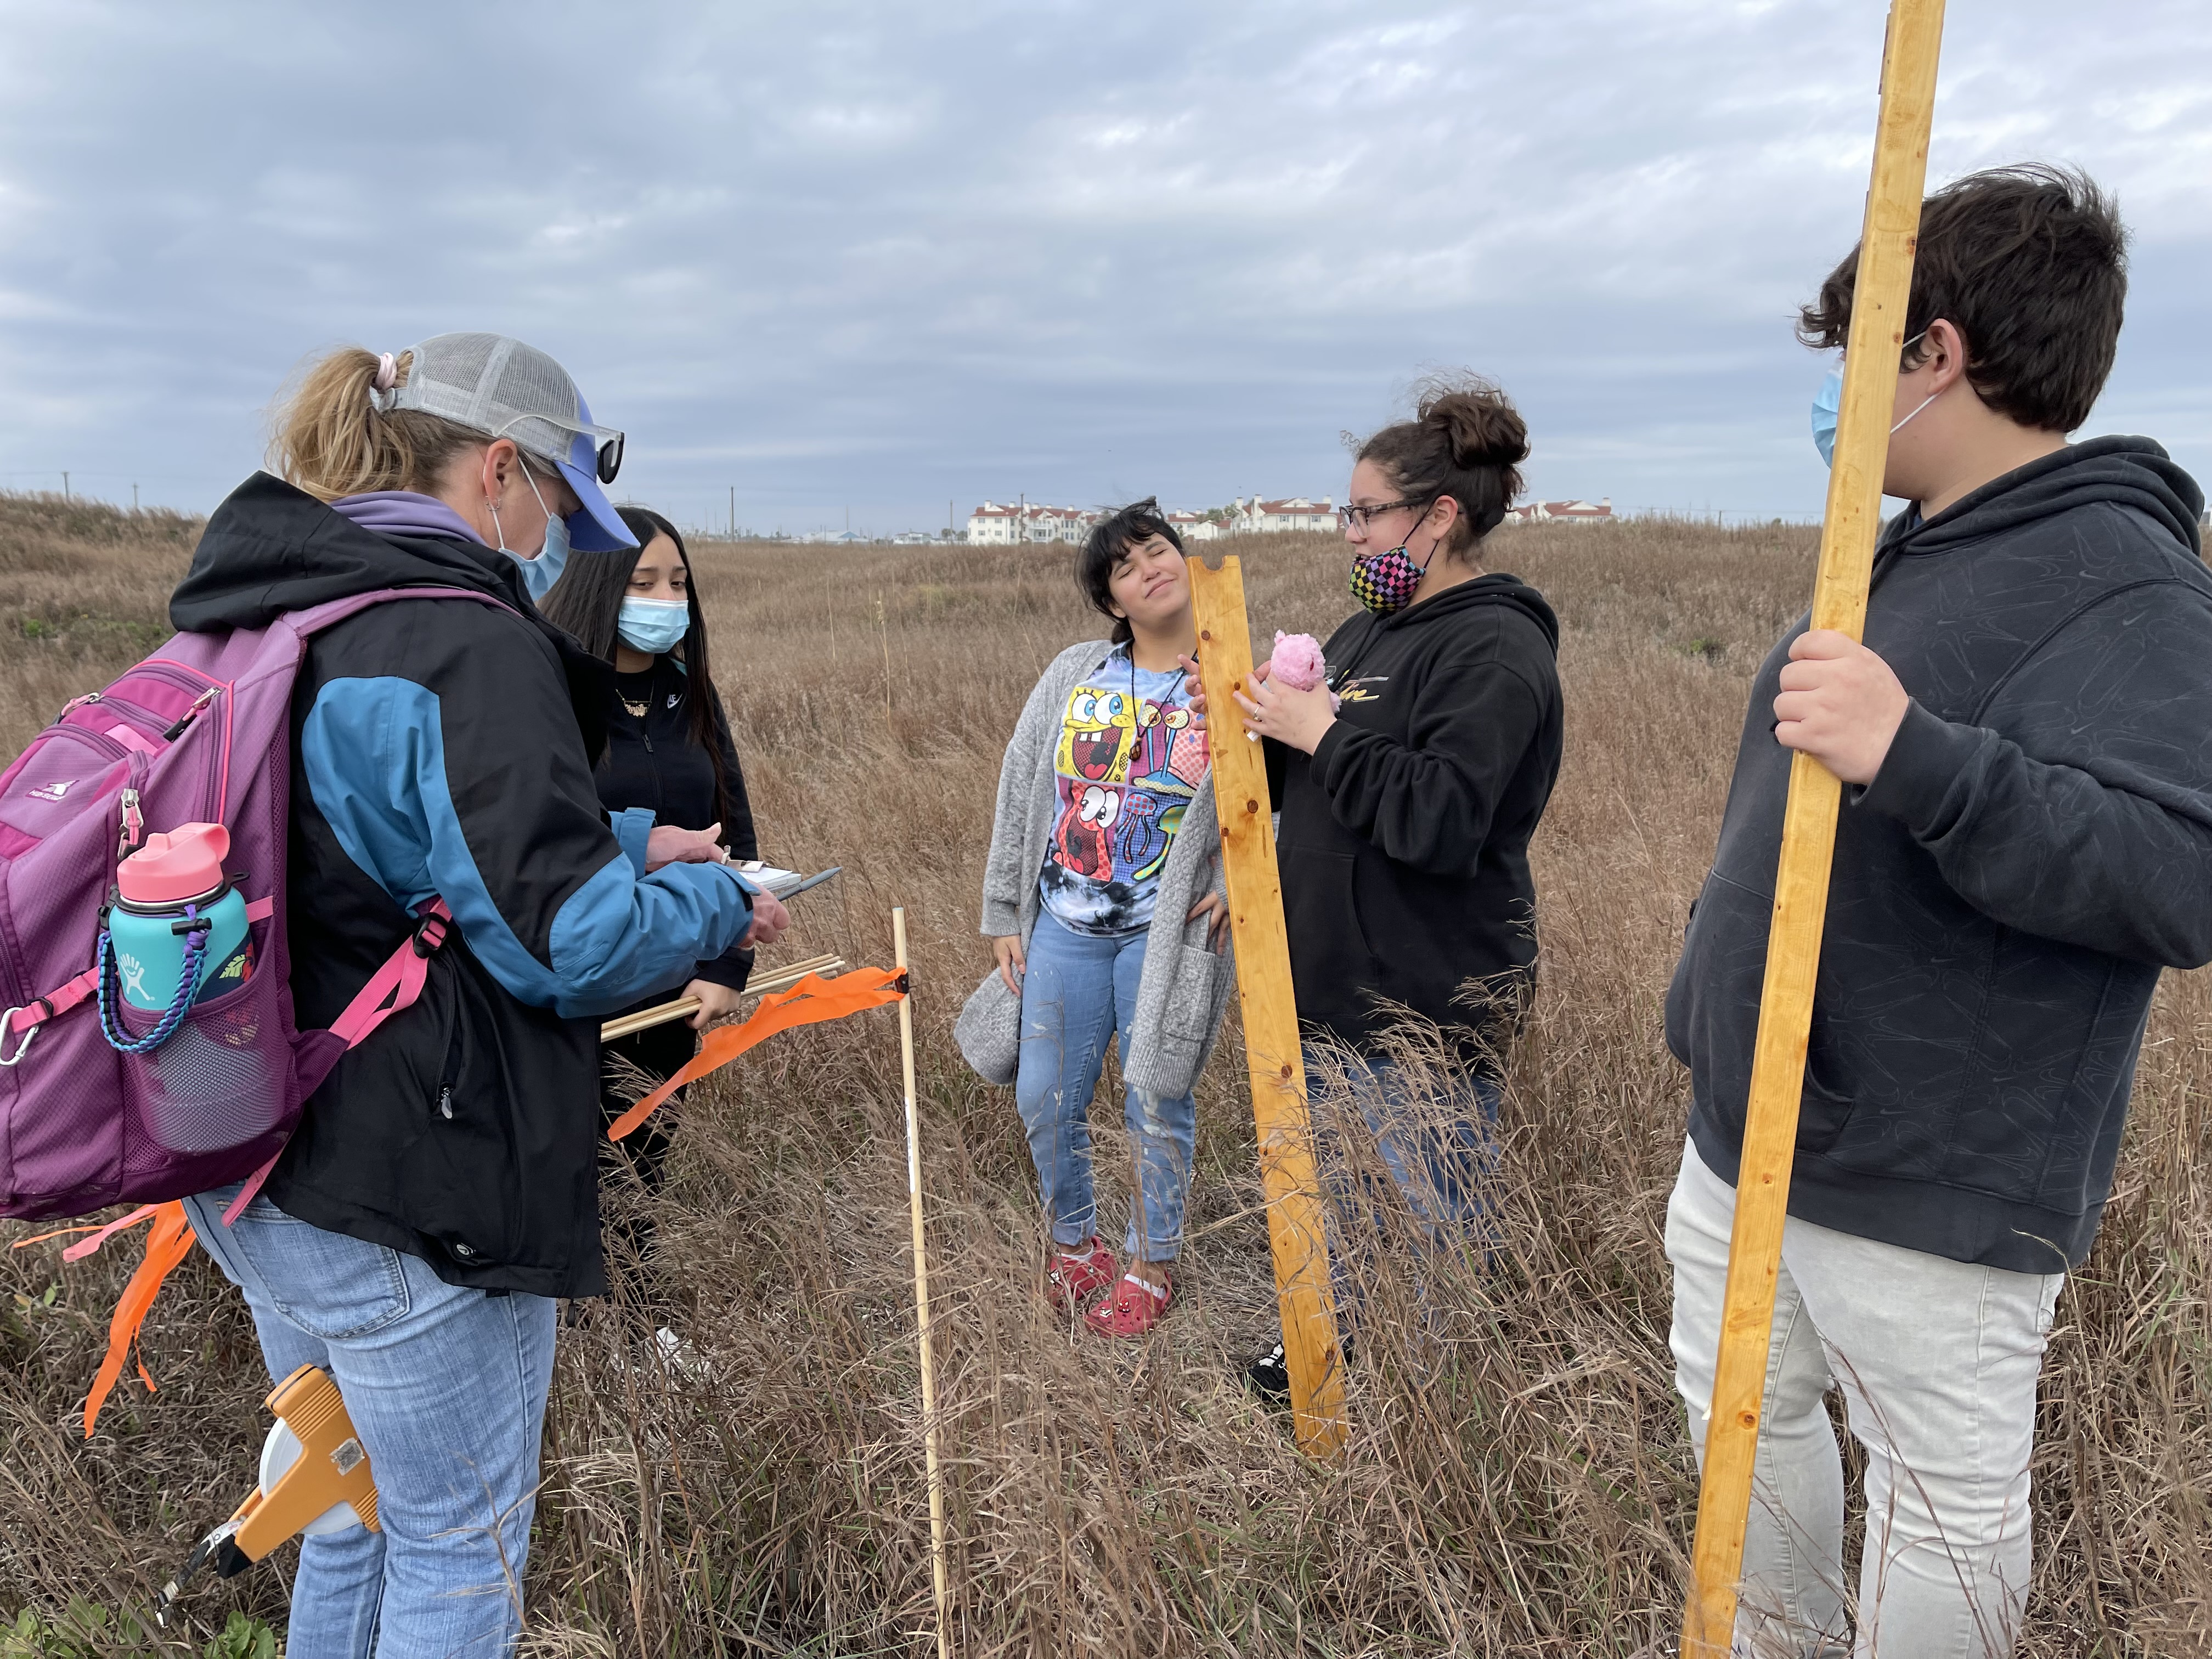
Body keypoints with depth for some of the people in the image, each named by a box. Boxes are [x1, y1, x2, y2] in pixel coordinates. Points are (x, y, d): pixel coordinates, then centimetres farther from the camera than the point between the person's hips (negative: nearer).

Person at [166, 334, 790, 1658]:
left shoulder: (270, 616, 8)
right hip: (411, 1200, -9)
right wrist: (720, 901, -4)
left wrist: (623, 843, 12)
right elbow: (568, 946, -22)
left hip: (255, 1174, 9)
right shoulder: (467, 644, -21)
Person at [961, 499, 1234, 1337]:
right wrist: (1003, 915, 7)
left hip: (1167, 935, -3)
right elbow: (1018, 793, 7)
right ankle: (1074, 1240, 35)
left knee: (1156, 1105, 7)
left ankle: (1151, 1263, 30)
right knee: (1045, 1098, 10)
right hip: (1062, 929, 3)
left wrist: (1242, 883, -14)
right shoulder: (1072, 675, 3)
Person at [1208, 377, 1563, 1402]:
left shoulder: (1496, 650, -17)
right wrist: (1252, 720, 0)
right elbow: (1313, 787, 19)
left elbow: (1441, 819, -29)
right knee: (1336, 1190, 24)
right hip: (1337, 978, 10)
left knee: (1430, 1222, 7)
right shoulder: (1372, 626, 12)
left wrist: (1320, 734, -22)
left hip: (1428, 999, -9)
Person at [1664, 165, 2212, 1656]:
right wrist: (1714, 997, 24)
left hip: (1931, 1191, -9)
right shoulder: (1907, 554, 12)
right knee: (1742, 1416, 22)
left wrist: (1915, 756, -40)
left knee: (1944, 1504, 10)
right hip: (1750, 1131, 9)